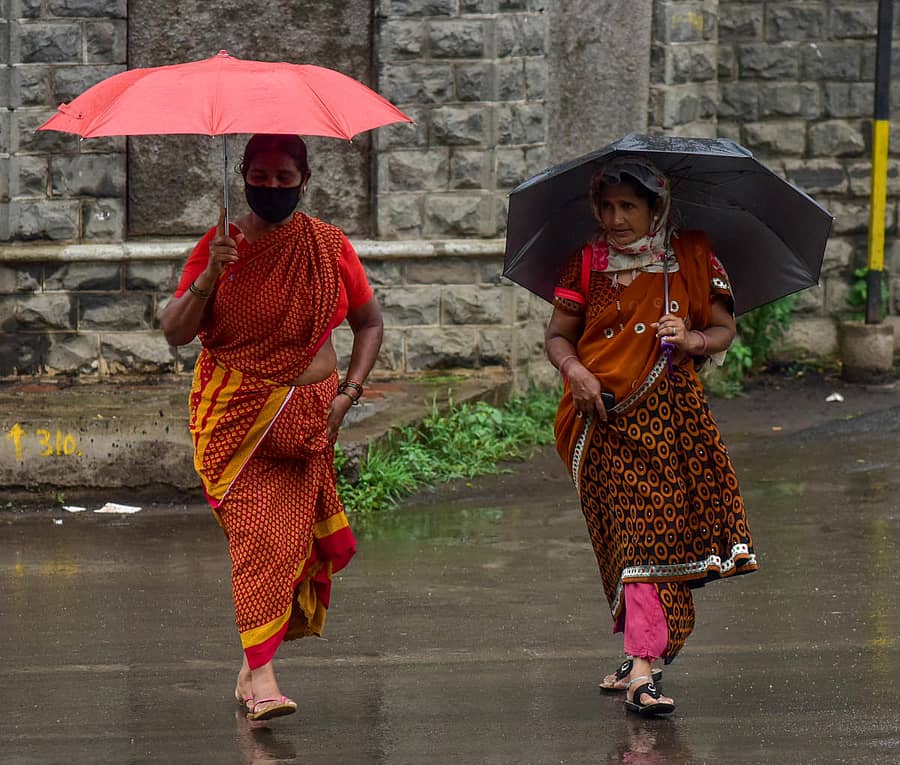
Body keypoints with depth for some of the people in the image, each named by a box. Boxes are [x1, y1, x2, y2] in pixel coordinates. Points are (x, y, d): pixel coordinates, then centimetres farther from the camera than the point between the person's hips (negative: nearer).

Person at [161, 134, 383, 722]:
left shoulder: (329, 245, 5)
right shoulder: (220, 243, 0)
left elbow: (370, 323, 15)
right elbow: (175, 332, -4)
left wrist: (348, 391, 3)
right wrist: (208, 277, -19)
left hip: (305, 418, 2)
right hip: (235, 418, -2)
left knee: (290, 535, -2)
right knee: (257, 531, -14)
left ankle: (254, 664, 11)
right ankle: (261, 675, -17)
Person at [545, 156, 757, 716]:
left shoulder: (692, 257, 5)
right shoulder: (587, 264, 7)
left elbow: (725, 328, 8)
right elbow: (558, 335, 11)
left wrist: (693, 340, -13)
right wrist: (575, 370, -9)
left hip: (674, 413, 1)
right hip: (607, 418, 0)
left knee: (655, 532, -4)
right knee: (637, 533, -10)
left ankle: (642, 661, 6)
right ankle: (644, 662, -15)